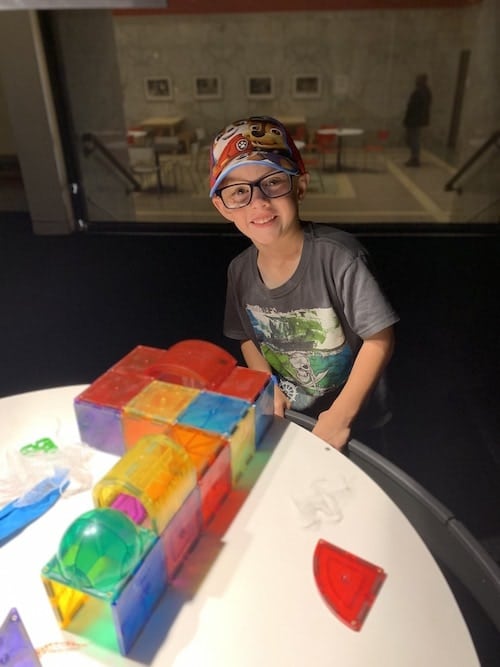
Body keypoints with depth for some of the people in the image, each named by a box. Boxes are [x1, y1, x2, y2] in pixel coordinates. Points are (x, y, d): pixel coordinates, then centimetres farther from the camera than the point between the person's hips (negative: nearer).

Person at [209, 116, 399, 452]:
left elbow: (380, 338, -23)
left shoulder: (338, 256, -28)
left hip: (351, 416, -4)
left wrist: (341, 415, -23)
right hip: (284, 415, 4)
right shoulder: (240, 271, -12)